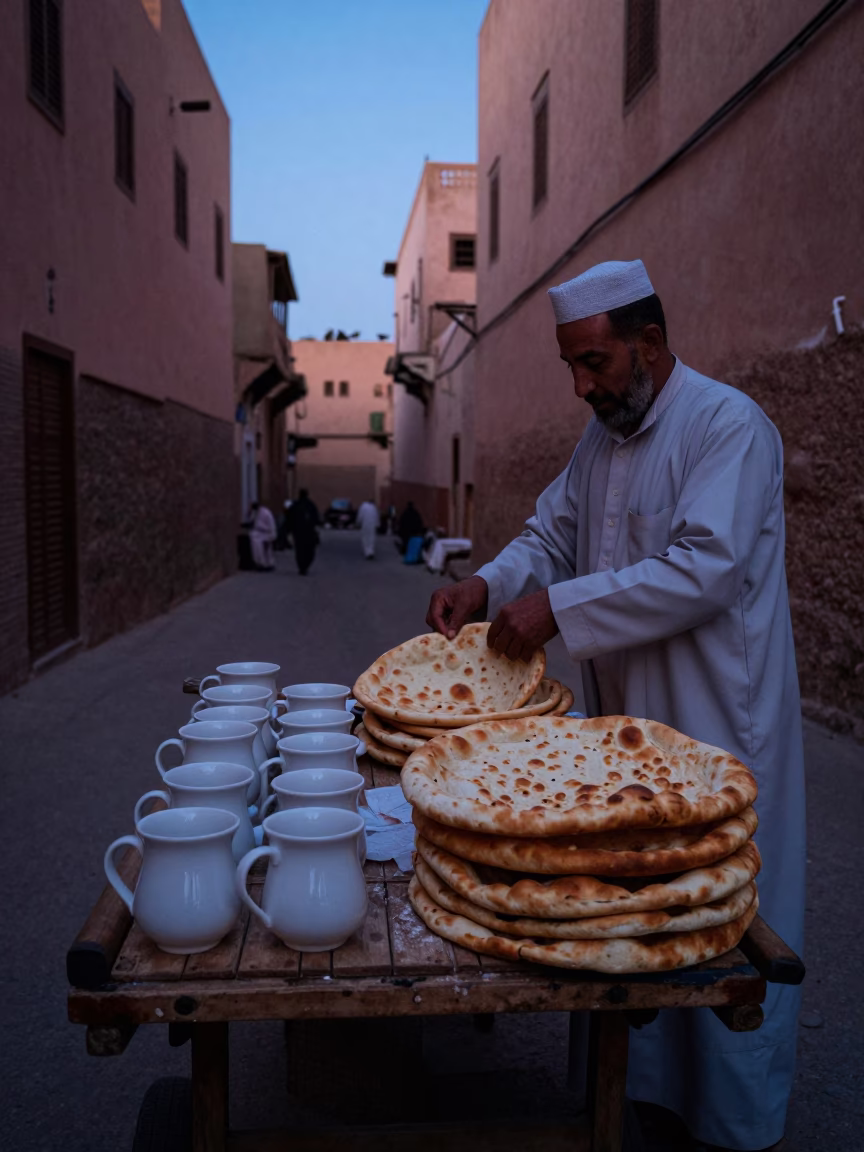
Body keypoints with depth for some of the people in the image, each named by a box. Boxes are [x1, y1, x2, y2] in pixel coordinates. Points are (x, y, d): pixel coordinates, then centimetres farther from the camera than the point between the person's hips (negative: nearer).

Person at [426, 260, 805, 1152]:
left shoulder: (728, 427, -16)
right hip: (621, 716, 8)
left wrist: (558, 608, -27)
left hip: (710, 724, -8)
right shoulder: (603, 436, 11)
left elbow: (707, 567, -26)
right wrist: (487, 585, -6)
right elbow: (553, 533, 14)